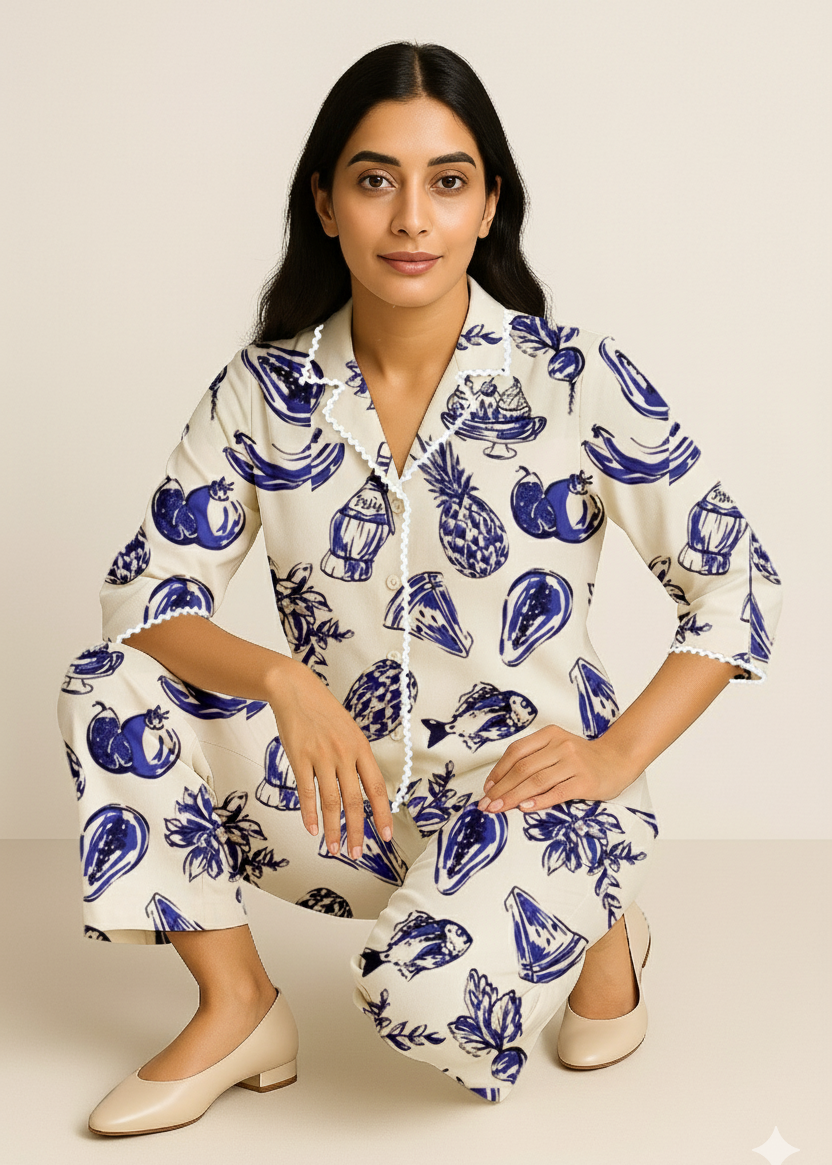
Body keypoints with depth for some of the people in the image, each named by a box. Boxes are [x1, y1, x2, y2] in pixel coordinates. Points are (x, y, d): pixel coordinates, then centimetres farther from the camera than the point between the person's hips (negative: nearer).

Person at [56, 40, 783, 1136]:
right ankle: (238, 1006, -1)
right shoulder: (265, 390, -2)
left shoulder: (578, 379, -10)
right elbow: (146, 589, -5)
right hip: (343, 788, 4)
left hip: (524, 787, -3)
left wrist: (617, 755, -15)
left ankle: (592, 928, 5)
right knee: (112, 686, -14)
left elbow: (736, 584, -5)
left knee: (432, 986, -32)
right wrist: (280, 678, -24)